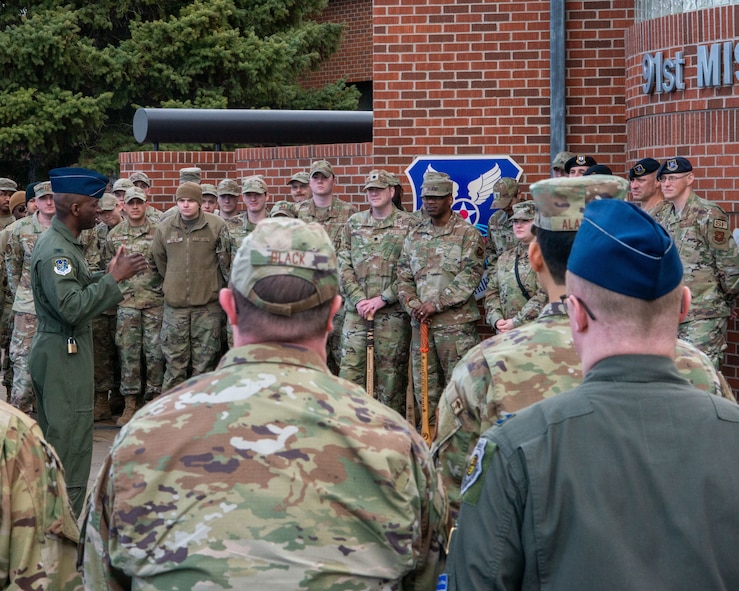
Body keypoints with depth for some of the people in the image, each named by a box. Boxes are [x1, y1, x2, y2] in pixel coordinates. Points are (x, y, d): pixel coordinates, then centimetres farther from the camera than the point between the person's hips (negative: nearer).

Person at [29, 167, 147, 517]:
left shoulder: (62, 242, 11)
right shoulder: (56, 250, -21)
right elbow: (71, 307, -28)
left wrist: (108, 276, 6)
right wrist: (113, 279, -22)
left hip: (56, 352, 11)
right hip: (63, 354, -11)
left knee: (54, 439, 17)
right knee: (71, 446, -5)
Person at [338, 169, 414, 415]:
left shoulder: (408, 225, -1)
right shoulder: (354, 223, 11)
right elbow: (344, 265, 7)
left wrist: (382, 299, -12)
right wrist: (357, 299, -6)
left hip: (393, 313, -3)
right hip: (356, 311, 3)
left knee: (391, 372, 2)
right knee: (350, 368, 0)